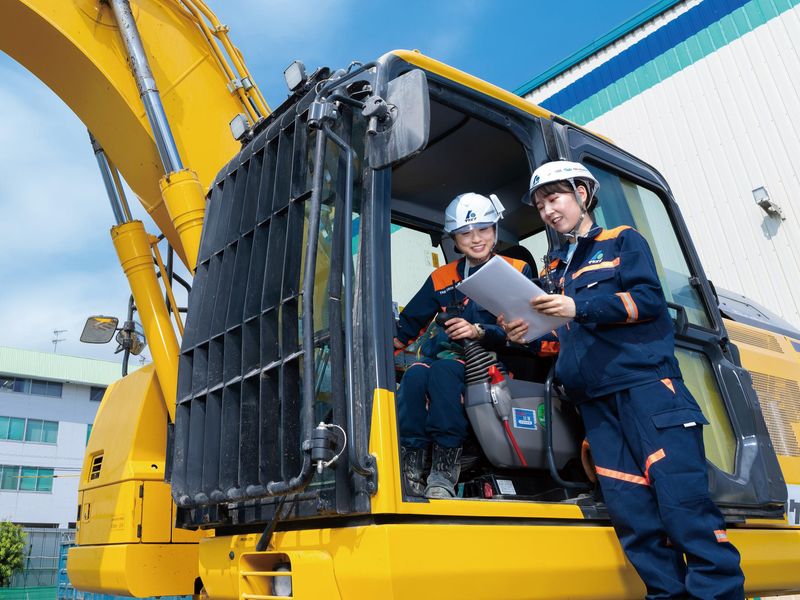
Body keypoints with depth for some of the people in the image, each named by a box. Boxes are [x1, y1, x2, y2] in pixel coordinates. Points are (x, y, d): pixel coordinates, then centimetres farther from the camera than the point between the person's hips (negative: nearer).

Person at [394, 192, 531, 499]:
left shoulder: (517, 271, 8)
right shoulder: (441, 278, 18)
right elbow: (410, 322, 17)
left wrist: (480, 332, -21)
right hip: (445, 353, 3)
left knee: (444, 371, -36)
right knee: (415, 374, -33)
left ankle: (444, 474, -35)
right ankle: (409, 470, -29)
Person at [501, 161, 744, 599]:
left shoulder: (621, 241, 11)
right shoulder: (552, 270, 25)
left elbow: (649, 298, -5)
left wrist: (579, 307, -16)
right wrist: (528, 336, 3)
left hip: (644, 382, -5)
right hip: (595, 400, 5)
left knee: (682, 495, -12)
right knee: (629, 507, -2)